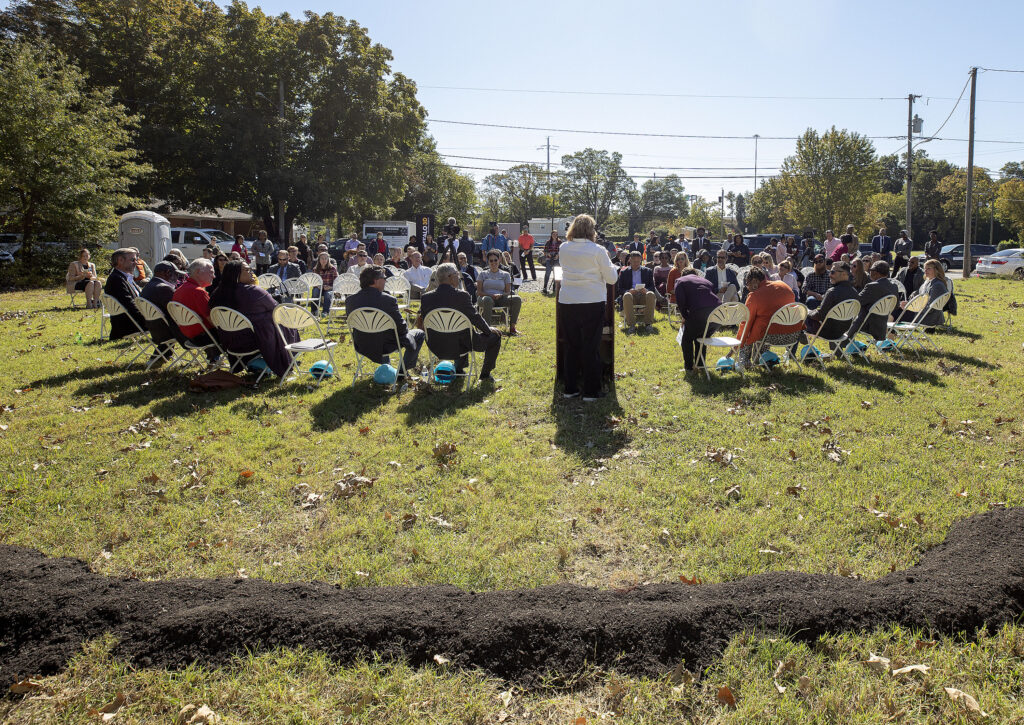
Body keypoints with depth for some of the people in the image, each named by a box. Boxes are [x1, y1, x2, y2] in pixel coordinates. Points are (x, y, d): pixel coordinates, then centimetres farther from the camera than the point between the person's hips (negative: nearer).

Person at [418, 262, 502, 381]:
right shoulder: (462, 296, -18)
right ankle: (485, 373, 27)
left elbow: (423, 323, 4)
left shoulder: (426, 297, -5)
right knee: (495, 335, 17)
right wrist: (488, 330, 11)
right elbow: (475, 318, -9)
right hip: (459, 345, -6)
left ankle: (458, 369, 41)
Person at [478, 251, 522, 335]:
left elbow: (508, 292, 9)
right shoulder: (483, 274, 15)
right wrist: (491, 295, -14)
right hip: (486, 297, -2)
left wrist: (500, 295, -15)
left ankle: (512, 327, -23)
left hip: (501, 299, 2)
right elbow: (479, 292, 4)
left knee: (517, 299, -26)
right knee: (487, 300, -41)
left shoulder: (505, 274, 17)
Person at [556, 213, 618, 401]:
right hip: (592, 303, -3)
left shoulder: (563, 249, 1)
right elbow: (612, 278, -4)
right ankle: (591, 391, 10)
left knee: (571, 346, 13)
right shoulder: (597, 251, -10)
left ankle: (570, 388, 19)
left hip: (567, 303, 3)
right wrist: (610, 265, 13)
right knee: (591, 348, 5)